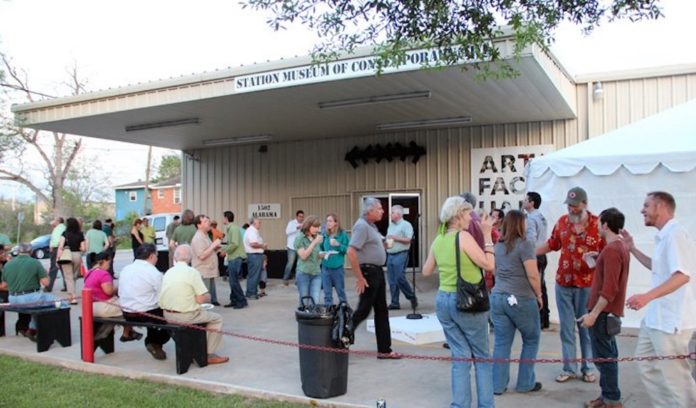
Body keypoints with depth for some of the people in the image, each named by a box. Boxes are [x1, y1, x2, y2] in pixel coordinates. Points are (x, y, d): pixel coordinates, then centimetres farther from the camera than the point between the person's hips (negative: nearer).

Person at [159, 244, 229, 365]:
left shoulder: (168, 272, 3)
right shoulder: (192, 272, -15)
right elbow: (201, 299, -17)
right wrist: (208, 297, 6)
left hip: (168, 315, 7)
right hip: (186, 316, -7)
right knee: (217, 319, 13)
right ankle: (210, 355, 11)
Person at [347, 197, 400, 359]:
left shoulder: (371, 225, 12)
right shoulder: (362, 226, -18)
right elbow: (351, 252, -26)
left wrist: (384, 244, 11)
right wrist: (359, 278, -24)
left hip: (377, 272, 10)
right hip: (368, 272, -10)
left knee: (382, 311, 10)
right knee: (363, 310, -2)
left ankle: (384, 349, 16)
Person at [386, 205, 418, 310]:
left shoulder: (406, 225, -4)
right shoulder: (390, 226, 19)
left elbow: (408, 240, -12)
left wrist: (395, 238, -14)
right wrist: (386, 243, 2)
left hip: (401, 255, -7)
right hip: (390, 255, 7)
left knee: (400, 278, -11)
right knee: (392, 281, 5)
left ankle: (412, 297, 8)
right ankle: (394, 303, 10)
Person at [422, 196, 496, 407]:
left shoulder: (438, 240, 5)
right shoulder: (464, 236, -15)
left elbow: (426, 271, 15)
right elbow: (489, 264, -13)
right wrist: (487, 235, -8)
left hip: (444, 300, 6)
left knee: (460, 356, 12)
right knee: (482, 356, 11)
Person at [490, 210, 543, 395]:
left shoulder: (498, 245, 10)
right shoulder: (524, 244, -12)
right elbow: (532, 275, -15)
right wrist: (538, 295, -3)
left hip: (498, 297, 6)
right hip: (521, 299, -6)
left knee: (501, 343, 10)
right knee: (531, 340, 14)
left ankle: (497, 385, 13)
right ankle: (525, 383, 18)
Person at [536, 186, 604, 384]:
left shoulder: (597, 224, -8)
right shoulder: (562, 221, 4)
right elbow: (551, 244, 13)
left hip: (587, 284, -3)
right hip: (563, 283, 3)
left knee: (586, 326, 8)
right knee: (567, 327, 9)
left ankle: (588, 368, 22)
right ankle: (569, 368, 18)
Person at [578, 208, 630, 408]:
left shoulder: (611, 250, -19)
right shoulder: (621, 246, 11)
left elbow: (609, 289, -24)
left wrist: (593, 314, -23)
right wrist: (599, 258, 14)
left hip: (603, 311, -10)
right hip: (609, 310, 10)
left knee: (603, 356, -2)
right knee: (607, 355, 15)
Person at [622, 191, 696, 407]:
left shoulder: (675, 234, -19)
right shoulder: (664, 236, 13)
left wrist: (648, 296, -40)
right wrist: (632, 249, 23)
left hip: (671, 319, -11)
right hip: (657, 316, 11)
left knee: (674, 373, -1)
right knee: (646, 362, 19)